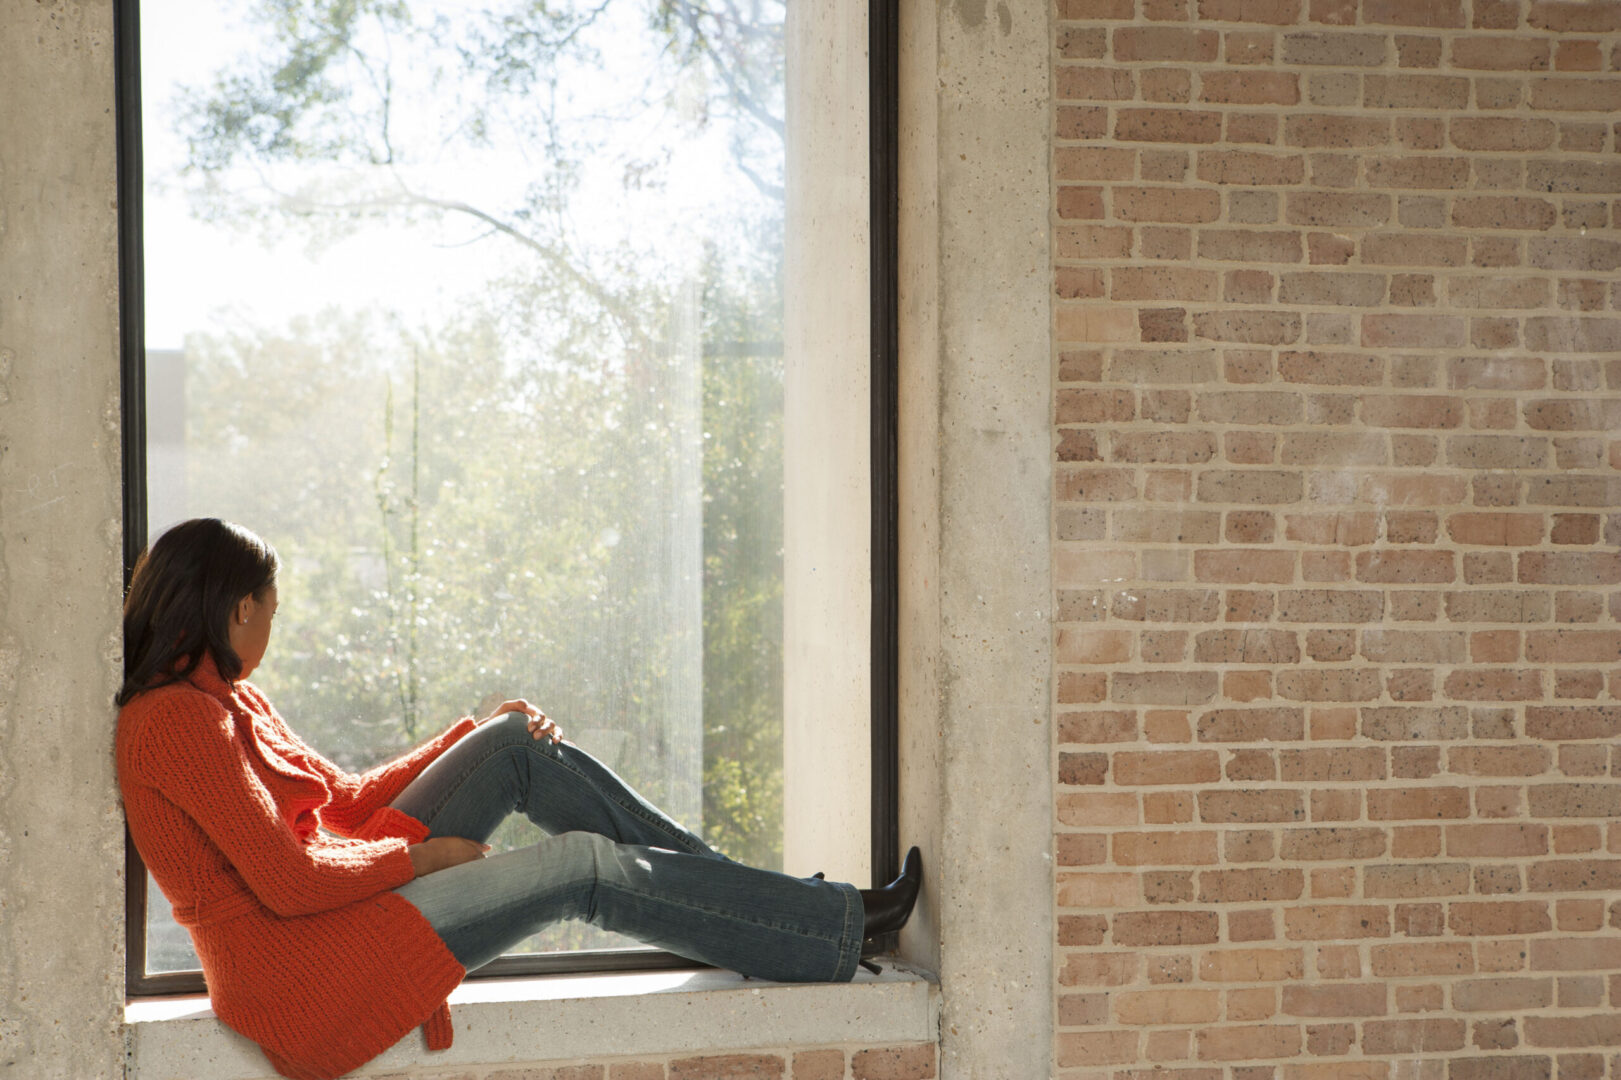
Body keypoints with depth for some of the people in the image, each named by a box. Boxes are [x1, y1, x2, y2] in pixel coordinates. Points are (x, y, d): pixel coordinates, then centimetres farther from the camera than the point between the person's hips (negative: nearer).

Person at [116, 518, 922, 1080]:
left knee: (517, 747, 4)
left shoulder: (224, 700, 13)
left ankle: (739, 889, 7)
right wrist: (420, 854, -9)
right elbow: (289, 882, -24)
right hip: (301, 969, -10)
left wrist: (478, 733, 14)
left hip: (341, 894, 10)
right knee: (589, 868, -11)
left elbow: (344, 802, 19)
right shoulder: (179, 722, -19)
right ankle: (842, 929, -2)